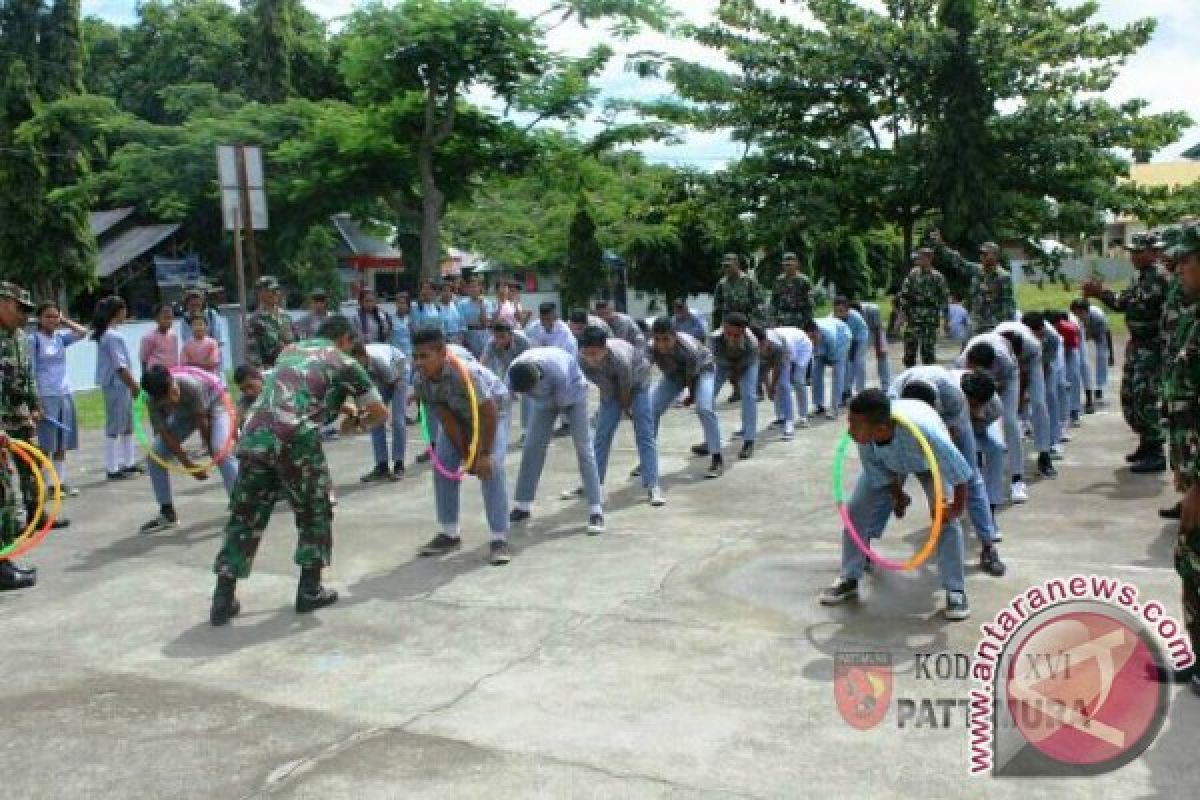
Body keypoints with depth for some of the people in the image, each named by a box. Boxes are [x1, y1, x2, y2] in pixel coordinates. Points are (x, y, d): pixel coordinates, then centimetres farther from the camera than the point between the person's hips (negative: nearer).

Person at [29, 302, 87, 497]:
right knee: (46, 444, -2)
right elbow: (30, 372, -9)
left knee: (62, 443, 10)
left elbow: (83, 333, -2)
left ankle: (61, 480, 17)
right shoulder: (34, 340, -6)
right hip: (45, 396, -5)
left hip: (65, 394, 5)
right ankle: (47, 483, 2)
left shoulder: (61, 337, 9)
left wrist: (64, 320, 0)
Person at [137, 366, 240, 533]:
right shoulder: (152, 401, -28)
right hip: (183, 413, 5)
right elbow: (166, 436, -22)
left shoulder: (191, 386, -41)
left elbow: (202, 423, -28)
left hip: (213, 406, -5)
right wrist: (189, 465, -23)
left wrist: (212, 454, -15)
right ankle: (167, 513, 8)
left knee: (221, 452, -27)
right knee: (156, 455, -6)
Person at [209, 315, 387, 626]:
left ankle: (223, 600, 13)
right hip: (295, 439, -5)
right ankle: (309, 590, 18)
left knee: (245, 516, 13)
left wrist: (341, 407, 39)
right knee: (315, 511, 15)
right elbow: (380, 412, 13)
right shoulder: (343, 362, 13)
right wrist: (357, 424, 33)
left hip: (254, 436, 5)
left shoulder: (290, 350, 29)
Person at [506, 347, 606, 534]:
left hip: (572, 393, -4)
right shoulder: (513, 374, -30)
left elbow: (563, 401, -27)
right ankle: (522, 506, 10)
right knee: (531, 447, -2)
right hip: (545, 399, 4)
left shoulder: (557, 370, -42)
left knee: (584, 448, -11)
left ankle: (596, 511, -12)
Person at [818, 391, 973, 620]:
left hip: (930, 461, -3)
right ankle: (849, 579, 14)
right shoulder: (866, 433, -37)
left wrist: (957, 506, -23)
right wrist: (898, 495, -6)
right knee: (856, 510, -2)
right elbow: (875, 469, -14)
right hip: (888, 463, 3)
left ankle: (955, 591, 1)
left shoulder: (923, 430, -49)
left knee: (946, 519, -15)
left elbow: (959, 471, -35)